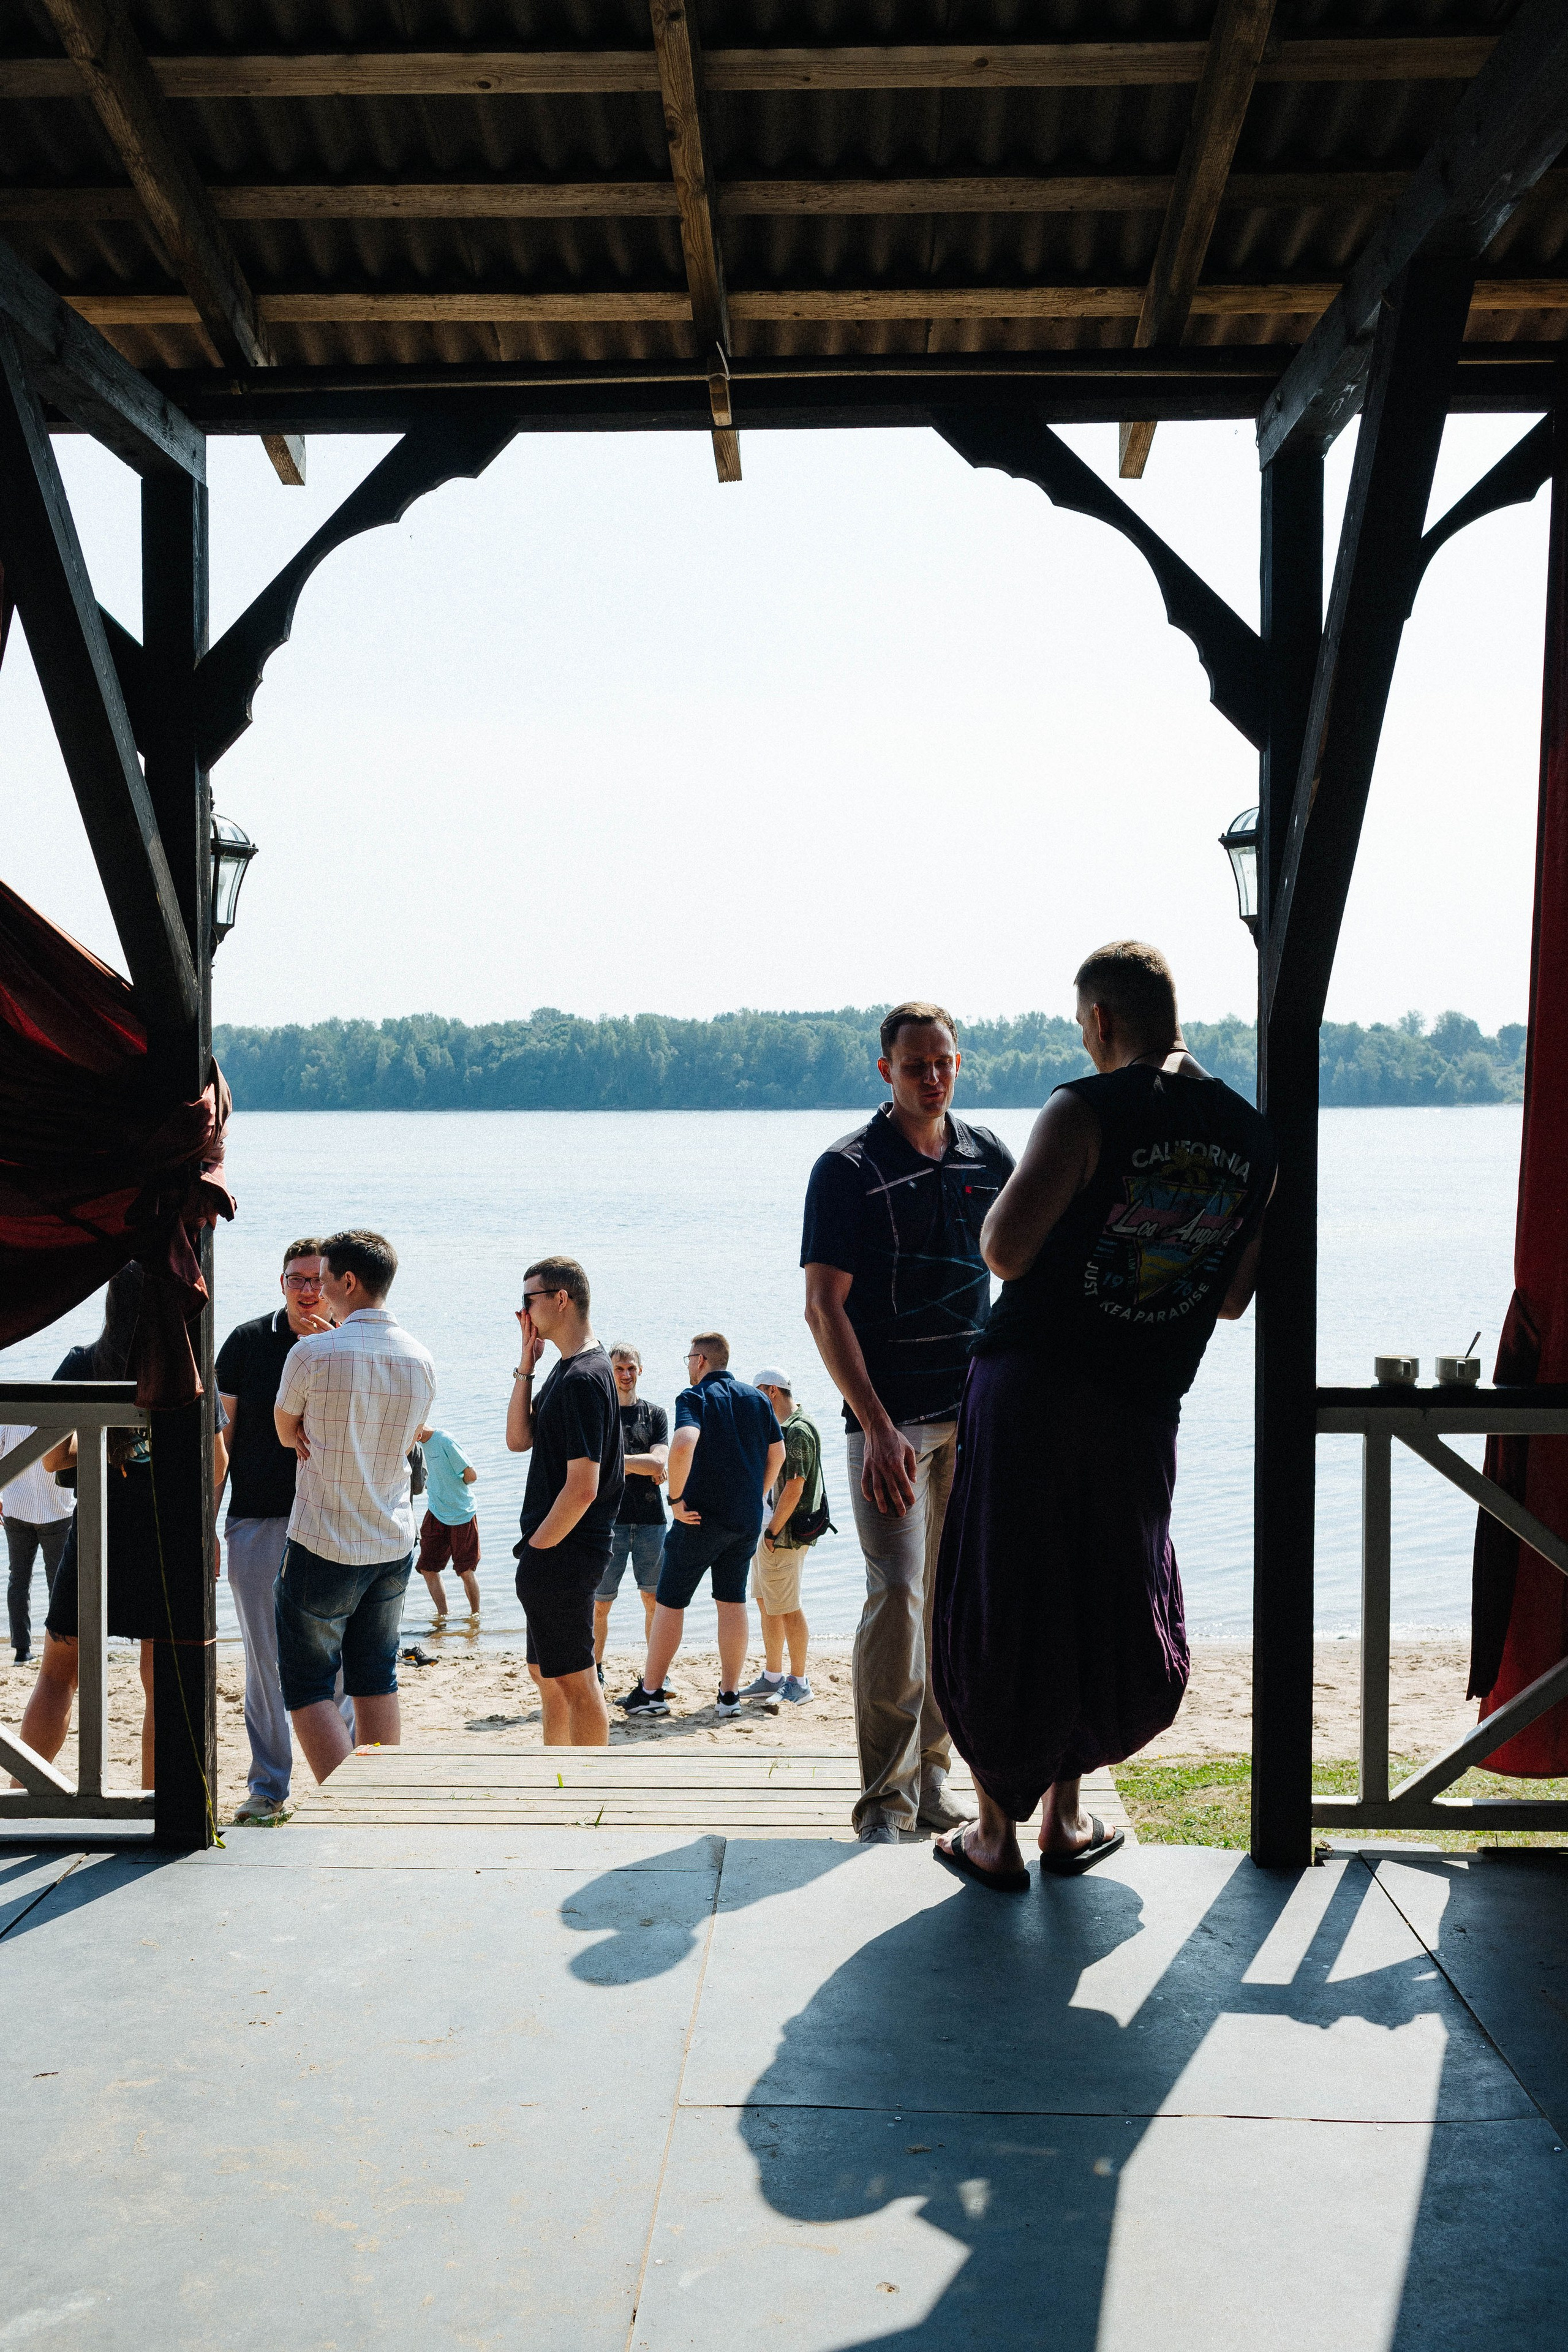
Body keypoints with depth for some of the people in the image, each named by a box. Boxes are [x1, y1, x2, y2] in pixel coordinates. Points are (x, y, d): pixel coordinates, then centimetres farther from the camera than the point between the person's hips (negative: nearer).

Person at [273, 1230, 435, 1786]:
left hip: (323, 1547, -5)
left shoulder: (313, 1353, -14)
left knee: (307, 1687, 3)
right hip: (394, 1544, 6)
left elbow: (287, 1433, 1)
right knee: (375, 1681, 15)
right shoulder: (420, 1360, 2)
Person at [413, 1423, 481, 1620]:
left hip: (461, 1515, -7)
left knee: (466, 1571, 3)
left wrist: (456, 1486, -1)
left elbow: (471, 1475, -20)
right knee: (427, 1569, 3)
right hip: (436, 1514, 7)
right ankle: (442, 1617, 16)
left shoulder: (445, 1442, -22)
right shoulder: (418, 1444, 0)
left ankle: (476, 1615, 21)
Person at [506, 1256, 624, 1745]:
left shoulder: (582, 1378, -19)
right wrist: (526, 1364, 3)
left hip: (563, 1554, -11)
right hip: (558, 1551, 11)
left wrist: (536, 1548, -14)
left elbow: (583, 1487, -23)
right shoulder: (568, 1368, 13)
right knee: (547, 1671, 20)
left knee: (574, 1679, -4)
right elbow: (519, 1439, 10)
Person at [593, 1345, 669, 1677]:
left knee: (654, 1600, 5)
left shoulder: (655, 1414, 10)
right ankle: (596, 1670, 15)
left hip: (650, 1519, 2)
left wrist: (615, 1459, -8)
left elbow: (659, 1462, -4)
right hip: (610, 1519, -2)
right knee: (601, 1603, 1)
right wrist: (646, 1467, -7)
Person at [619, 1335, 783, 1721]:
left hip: (701, 1515, -5)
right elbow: (778, 1453, 12)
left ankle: (650, 1693, 8)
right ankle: (730, 1695, 10)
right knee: (733, 1602, 10)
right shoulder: (757, 1398, 9)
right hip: (747, 1521, 5)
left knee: (669, 1601, 4)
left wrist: (677, 1499, -18)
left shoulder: (695, 1397, -9)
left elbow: (683, 1445, -27)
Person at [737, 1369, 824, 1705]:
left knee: (787, 1608, -4)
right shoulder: (785, 1429, 15)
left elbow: (794, 1488, -22)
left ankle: (798, 1684, 4)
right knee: (766, 1602, 15)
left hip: (785, 1533, -10)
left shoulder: (798, 1431, -16)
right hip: (770, 1529, 10)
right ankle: (772, 1677, 23)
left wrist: (773, 1532, -18)